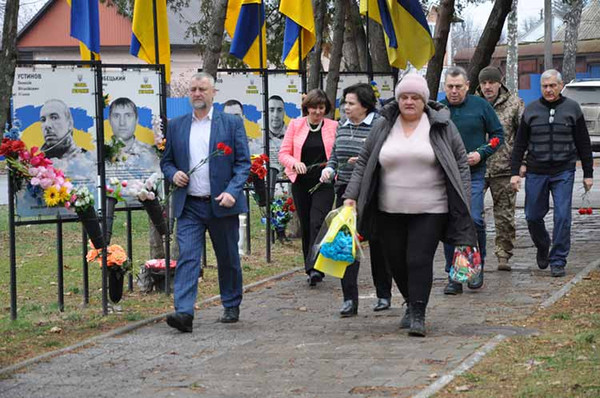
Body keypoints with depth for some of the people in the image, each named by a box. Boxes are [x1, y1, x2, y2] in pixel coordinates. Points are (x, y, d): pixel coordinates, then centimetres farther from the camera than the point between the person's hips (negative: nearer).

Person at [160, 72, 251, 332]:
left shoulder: (232, 123, 2)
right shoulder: (176, 126, 10)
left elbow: (243, 162, -1)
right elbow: (166, 161, 17)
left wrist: (232, 191, -16)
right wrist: (173, 174, -7)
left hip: (221, 204, -1)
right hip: (189, 206, 1)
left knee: (228, 259, 11)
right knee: (187, 257, -12)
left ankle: (231, 307, 28)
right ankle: (184, 313, -20)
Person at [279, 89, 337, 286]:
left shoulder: (334, 127, 2)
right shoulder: (295, 125, 6)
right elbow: (283, 153, 5)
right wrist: (295, 163, -16)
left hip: (324, 182, -2)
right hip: (301, 183, 3)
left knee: (317, 222, -16)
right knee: (305, 225, 7)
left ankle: (314, 267, -20)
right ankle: (311, 268, 16)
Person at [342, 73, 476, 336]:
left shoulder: (442, 126, 1)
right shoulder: (382, 127, 6)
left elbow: (461, 163, 2)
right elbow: (363, 162, 10)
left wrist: (463, 203, -4)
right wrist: (351, 196, 3)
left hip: (430, 211, -3)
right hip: (390, 211, 3)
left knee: (420, 260, -11)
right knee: (396, 261, 8)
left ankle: (418, 315, -4)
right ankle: (412, 303, 30)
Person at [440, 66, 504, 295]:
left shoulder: (480, 106, 1)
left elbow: (498, 135, 7)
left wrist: (481, 154, -8)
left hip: (473, 175, -2)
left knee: (474, 220, -15)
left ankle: (477, 266, 6)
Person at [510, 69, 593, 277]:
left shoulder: (572, 109, 4)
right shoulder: (531, 110, 7)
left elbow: (584, 144, 8)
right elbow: (520, 144, 9)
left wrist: (588, 174, 6)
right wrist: (515, 172, 2)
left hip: (563, 173, -2)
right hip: (536, 172, 2)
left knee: (562, 216, -8)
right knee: (533, 217, 4)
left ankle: (558, 261, 2)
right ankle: (543, 247, 32)